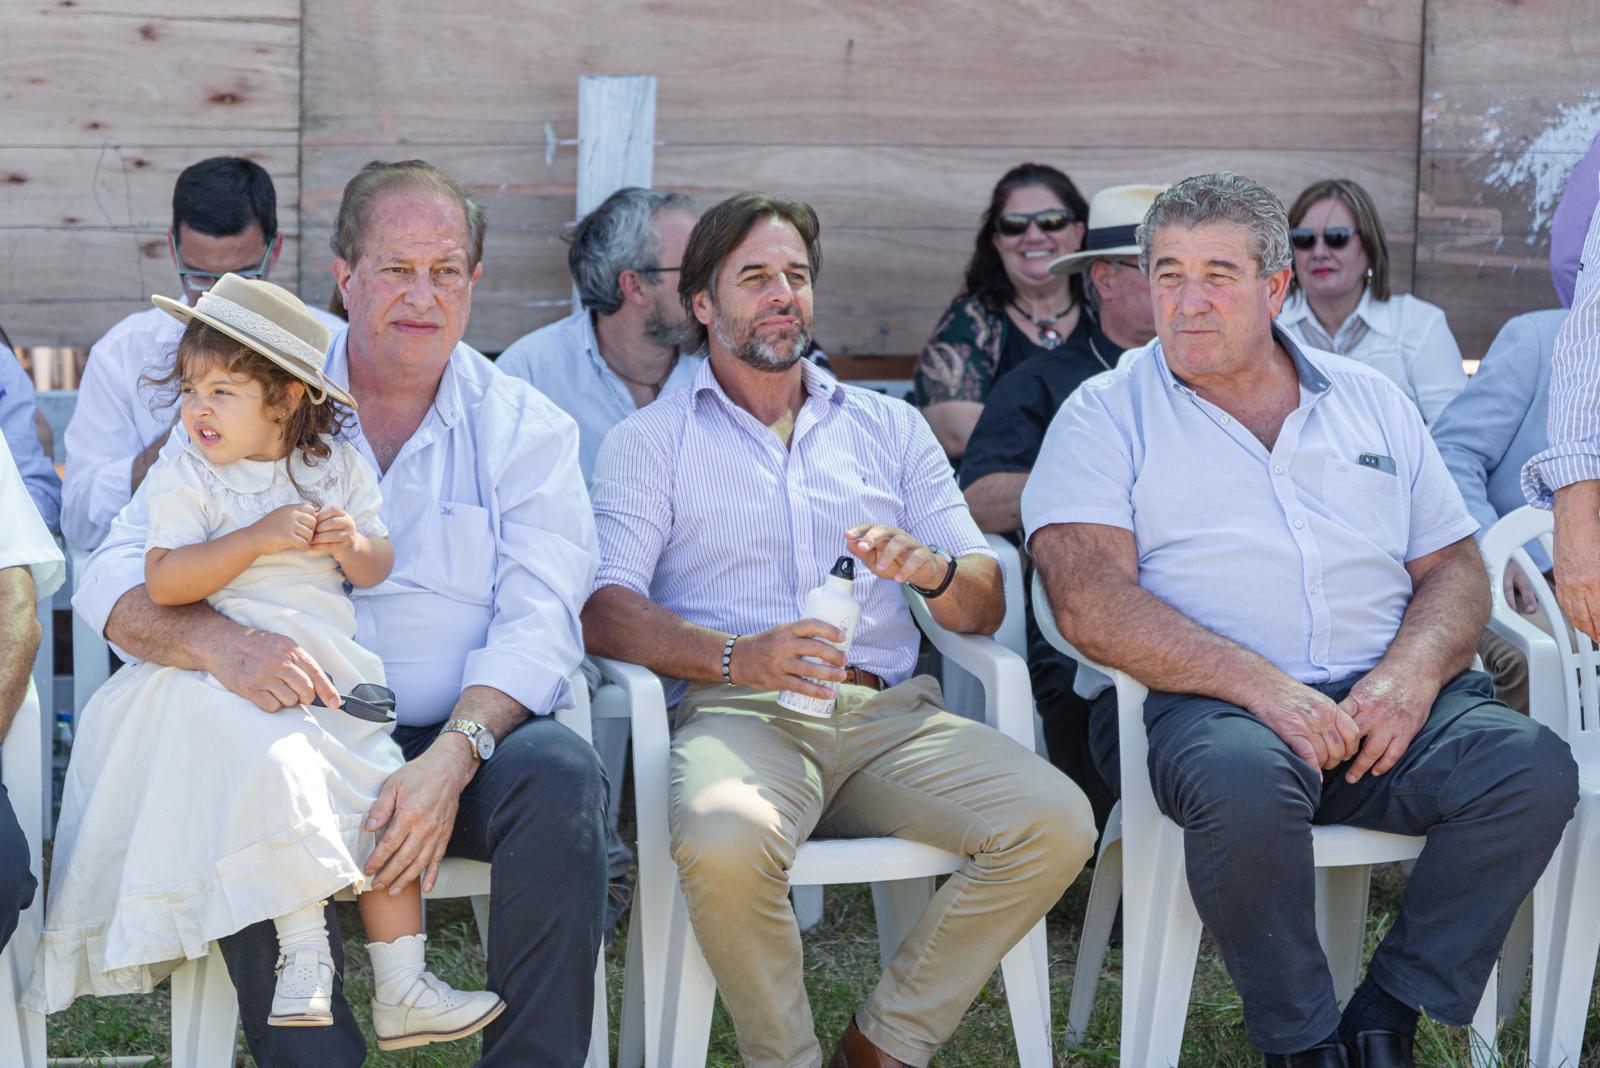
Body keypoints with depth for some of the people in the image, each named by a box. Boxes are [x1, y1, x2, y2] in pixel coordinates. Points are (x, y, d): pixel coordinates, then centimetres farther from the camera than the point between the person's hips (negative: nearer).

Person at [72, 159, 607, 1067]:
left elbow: (539, 620, -4)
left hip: (464, 736, 1)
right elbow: (115, 580, 0)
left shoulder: (526, 428, 8)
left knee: (563, 775, -30)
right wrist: (222, 643, -24)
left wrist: (451, 758, -24)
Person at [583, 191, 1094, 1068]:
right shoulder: (651, 439, 13)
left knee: (1056, 822, -24)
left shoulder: (890, 428, 23)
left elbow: (984, 607, 16)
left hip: (887, 709, 4)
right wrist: (737, 657, -20)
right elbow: (604, 611, -3)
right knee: (726, 843, -38)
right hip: (734, 709, -3)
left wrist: (934, 570, -9)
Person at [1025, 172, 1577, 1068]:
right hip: (1195, 700, -4)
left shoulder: (1369, 400, 20)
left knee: (1535, 768, -23)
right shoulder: (1107, 415, 7)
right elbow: (1090, 600, -8)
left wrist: (1411, 674, -7)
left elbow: (1455, 570, 17)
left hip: (1379, 698, 4)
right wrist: (1260, 685, -19)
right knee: (1244, 783, -38)